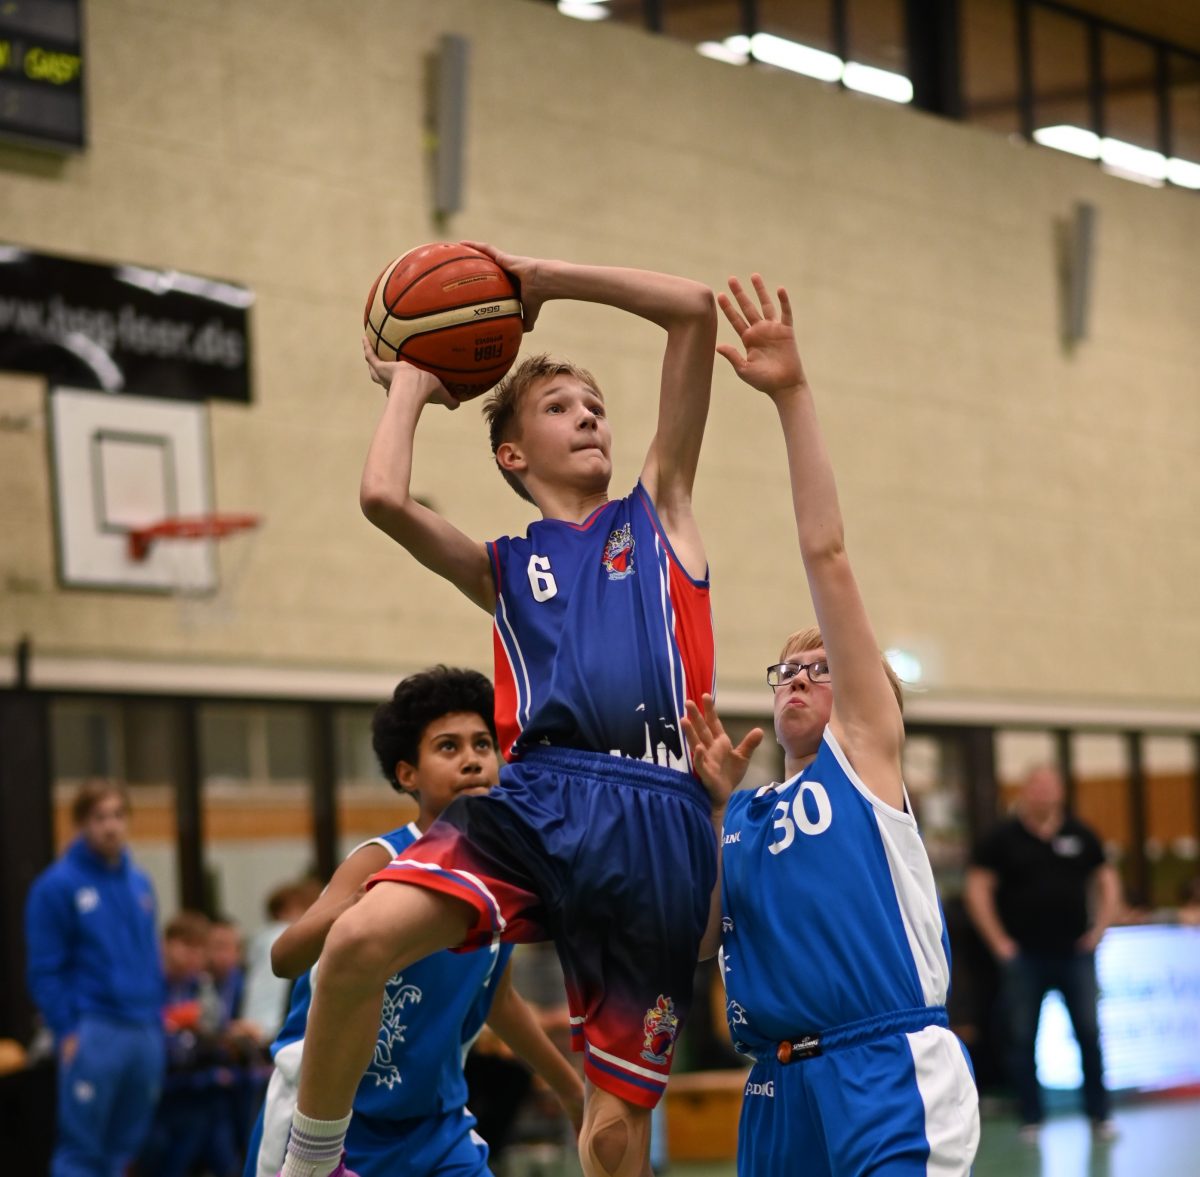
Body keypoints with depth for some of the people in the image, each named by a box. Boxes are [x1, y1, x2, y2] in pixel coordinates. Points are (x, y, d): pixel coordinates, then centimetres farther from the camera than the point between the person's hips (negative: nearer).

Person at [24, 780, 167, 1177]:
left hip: (146, 1034, 6)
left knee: (125, 1145, 10)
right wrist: (67, 1032, -12)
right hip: (93, 1035, -6)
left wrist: (157, 1020, 12)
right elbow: (45, 970, -7)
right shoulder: (58, 886, -5)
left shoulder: (140, 884, 13)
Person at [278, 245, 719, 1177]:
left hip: (658, 826, 0)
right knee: (362, 939, -28)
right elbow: (384, 498, 0)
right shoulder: (505, 568, 21)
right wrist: (408, 387, 18)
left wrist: (542, 278, 20)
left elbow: (695, 311, 17)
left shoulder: (659, 515, 22)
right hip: (539, 798, 0)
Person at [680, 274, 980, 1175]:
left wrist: (793, 395, -5)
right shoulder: (744, 817, 20)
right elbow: (694, 938, 6)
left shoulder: (865, 751, 5)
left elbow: (827, 553, -1)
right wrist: (710, 807, 1)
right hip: (780, 1093, 6)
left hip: (891, 1080, -6)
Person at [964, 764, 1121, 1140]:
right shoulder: (1003, 838, -1)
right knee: (1022, 1040, 2)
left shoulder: (1080, 835, 7)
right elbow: (977, 888, -2)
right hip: (1024, 955, -1)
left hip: (1075, 954, 2)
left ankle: (1100, 1116, 8)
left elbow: (1107, 882, 15)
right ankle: (1030, 1119, 10)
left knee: (1089, 1035, 0)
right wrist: (999, 942, -6)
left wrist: (1098, 931, 5)